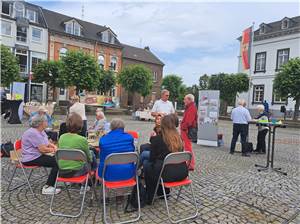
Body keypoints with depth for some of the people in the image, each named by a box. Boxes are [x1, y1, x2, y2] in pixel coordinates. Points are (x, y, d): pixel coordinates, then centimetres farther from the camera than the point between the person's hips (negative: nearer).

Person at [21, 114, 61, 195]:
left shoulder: (41, 131, 11)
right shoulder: (33, 133, -21)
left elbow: (47, 143, 15)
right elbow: (43, 149, -23)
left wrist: (54, 147, -6)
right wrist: (53, 150, -8)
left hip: (38, 156, 10)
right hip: (31, 159, -9)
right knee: (57, 162, -18)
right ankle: (47, 187, -14)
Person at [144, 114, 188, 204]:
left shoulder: (157, 139, -10)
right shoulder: (179, 138, 3)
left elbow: (152, 159, -1)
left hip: (168, 174, -5)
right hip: (182, 173, 5)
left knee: (147, 167, 22)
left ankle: (150, 197, 31)